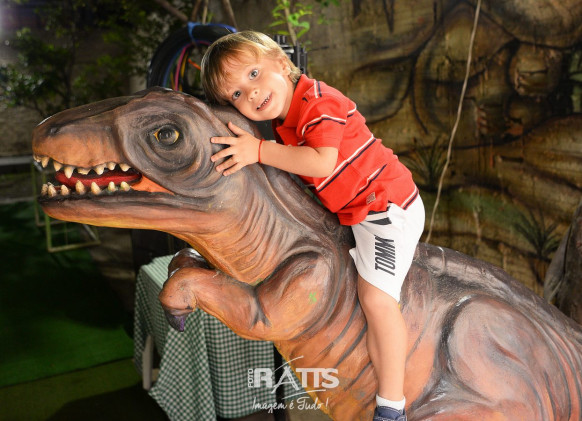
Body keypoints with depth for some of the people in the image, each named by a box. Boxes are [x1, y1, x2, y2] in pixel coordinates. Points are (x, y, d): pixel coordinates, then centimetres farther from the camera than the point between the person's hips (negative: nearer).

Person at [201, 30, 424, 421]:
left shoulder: (319, 102, -21)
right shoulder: (286, 123, 7)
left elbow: (322, 163, -32)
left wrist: (260, 151, -29)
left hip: (387, 205, -10)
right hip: (354, 209, 10)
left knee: (376, 297, -17)